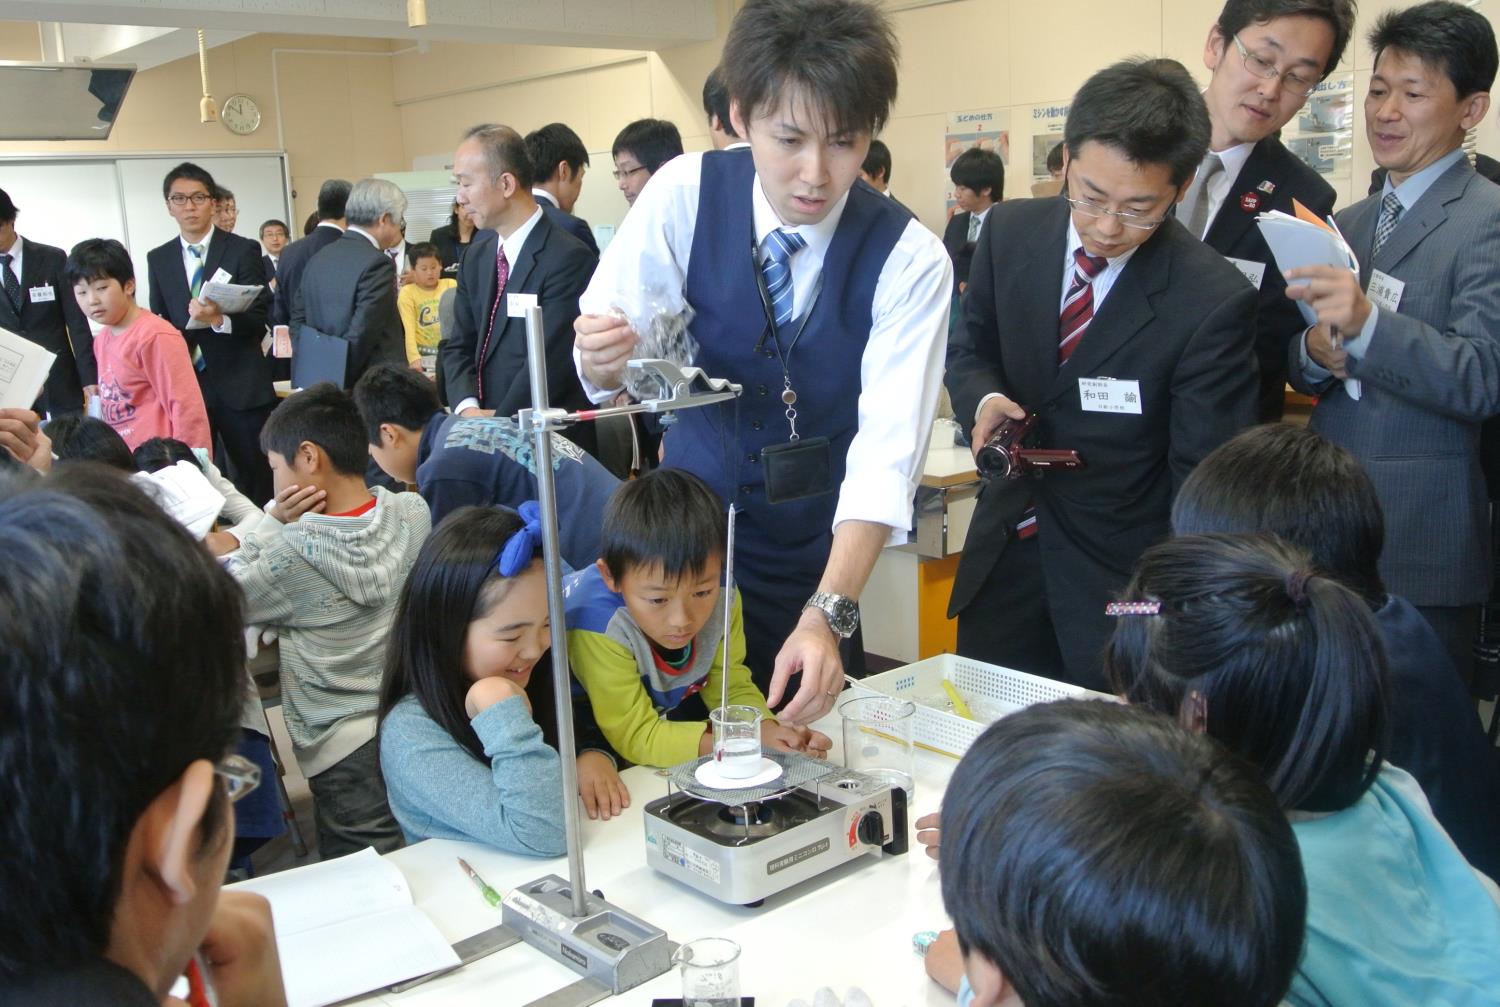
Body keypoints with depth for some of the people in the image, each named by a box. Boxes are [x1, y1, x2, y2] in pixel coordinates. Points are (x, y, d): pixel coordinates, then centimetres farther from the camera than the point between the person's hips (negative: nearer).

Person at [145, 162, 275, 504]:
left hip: (240, 386, -3)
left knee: (254, 481, 3)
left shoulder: (244, 250, 0)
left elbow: (259, 321, -6)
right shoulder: (158, 259, 11)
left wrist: (220, 319, -24)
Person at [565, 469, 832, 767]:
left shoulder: (720, 596, -21)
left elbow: (732, 687, -8)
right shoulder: (597, 622, -35)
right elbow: (635, 736, -30)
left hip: (673, 707, 4)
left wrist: (765, 730, -30)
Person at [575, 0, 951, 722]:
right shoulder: (685, 194, -15)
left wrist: (826, 617, -38)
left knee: (799, 716, 11)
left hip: (814, 539, -1)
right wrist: (602, 358, -36)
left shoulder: (909, 260, -20)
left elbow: (887, 453, -27)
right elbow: (599, 363, -11)